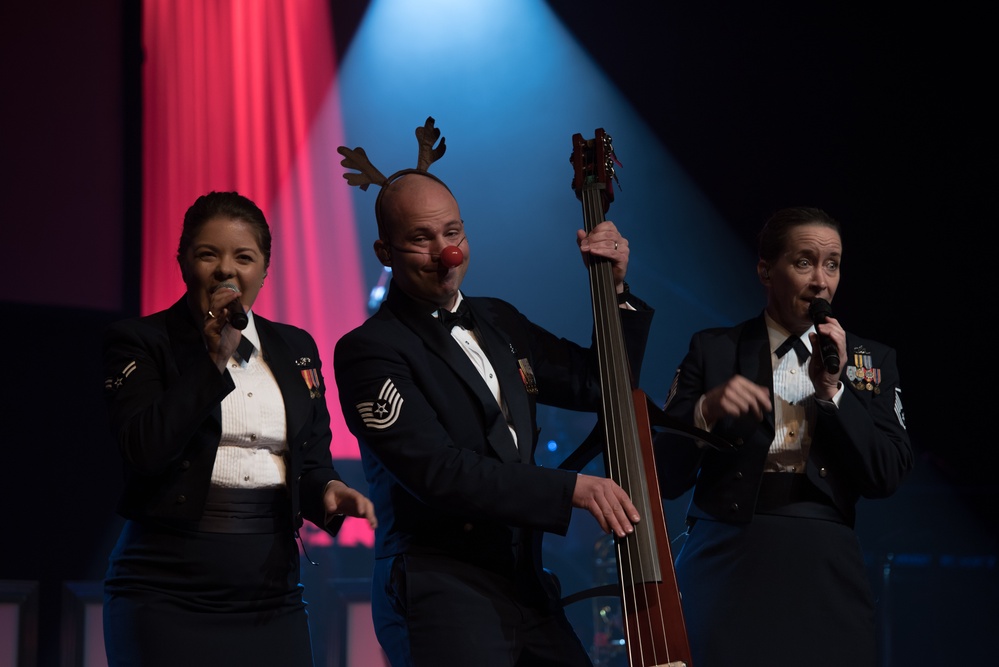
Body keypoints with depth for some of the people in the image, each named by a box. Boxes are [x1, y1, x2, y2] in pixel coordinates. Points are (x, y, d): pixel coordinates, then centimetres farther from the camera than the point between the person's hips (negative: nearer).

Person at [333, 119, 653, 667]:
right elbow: (438, 471, -18)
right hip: (440, 593, -7)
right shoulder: (368, 351, -8)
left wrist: (615, 289, 10)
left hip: (525, 588, 7)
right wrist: (572, 488, -21)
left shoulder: (499, 323, 17)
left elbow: (599, 385, 24)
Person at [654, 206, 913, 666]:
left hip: (825, 570, 1)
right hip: (728, 558, -1)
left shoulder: (871, 360, 12)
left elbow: (886, 477, 1)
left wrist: (832, 388, -8)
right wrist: (706, 410, -17)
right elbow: (666, 478, 1)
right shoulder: (713, 350, 7)